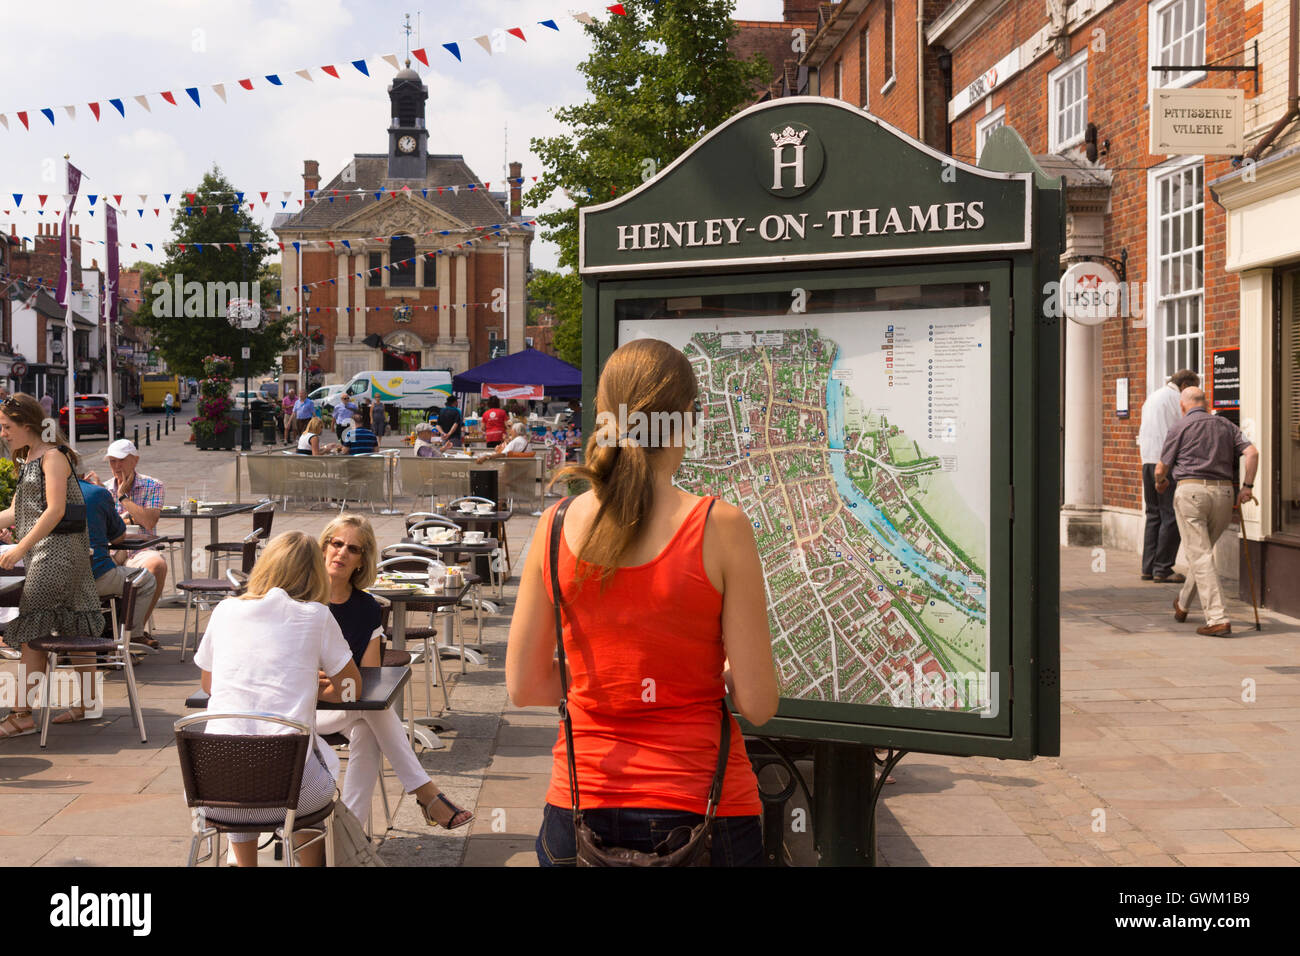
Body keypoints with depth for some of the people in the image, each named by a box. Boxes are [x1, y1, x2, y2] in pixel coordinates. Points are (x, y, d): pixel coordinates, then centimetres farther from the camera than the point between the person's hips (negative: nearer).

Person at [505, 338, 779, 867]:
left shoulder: (556, 526, -3)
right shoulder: (720, 527, -12)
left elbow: (523, 686, 4)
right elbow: (758, 704, -10)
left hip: (580, 811, 3)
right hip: (700, 812, -3)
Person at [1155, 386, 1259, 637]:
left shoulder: (1180, 427, 3)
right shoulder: (1226, 425, 15)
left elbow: (1161, 469, 6)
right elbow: (1252, 452, 1)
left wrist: (1160, 482, 28)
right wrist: (1247, 487, 5)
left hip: (1191, 491, -5)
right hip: (1222, 493, 5)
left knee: (1200, 556, -6)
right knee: (1203, 552, 21)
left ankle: (1218, 619, -15)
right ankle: (1182, 605, 38)